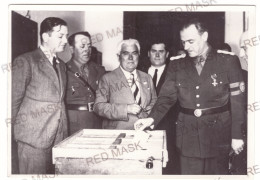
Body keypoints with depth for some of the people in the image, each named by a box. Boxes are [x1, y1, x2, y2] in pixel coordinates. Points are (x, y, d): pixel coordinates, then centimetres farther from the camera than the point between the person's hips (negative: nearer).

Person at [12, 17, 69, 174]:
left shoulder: (62, 65, 15)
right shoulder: (26, 61, -6)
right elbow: (14, 100, -4)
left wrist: (63, 130, 11)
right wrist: (14, 129, 0)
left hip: (59, 137, 6)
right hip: (34, 137, -6)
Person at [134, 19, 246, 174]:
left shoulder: (228, 61, -4)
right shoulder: (177, 65, 5)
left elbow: (237, 101, -4)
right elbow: (167, 97, 1)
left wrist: (237, 136, -6)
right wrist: (152, 118, -15)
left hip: (218, 136, -2)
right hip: (188, 136, 2)